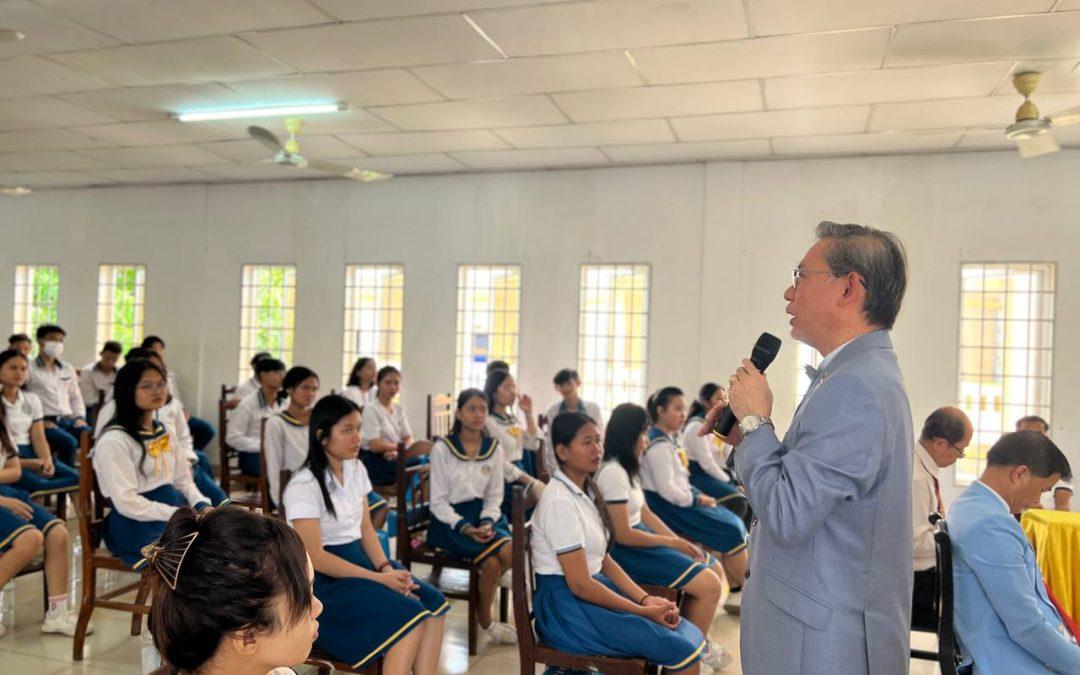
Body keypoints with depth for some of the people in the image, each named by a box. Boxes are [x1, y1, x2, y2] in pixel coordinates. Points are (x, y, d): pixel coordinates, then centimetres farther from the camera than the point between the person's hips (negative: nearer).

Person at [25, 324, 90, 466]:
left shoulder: (68, 369, 22)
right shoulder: (29, 369, 2)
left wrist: (80, 417, 8)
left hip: (68, 420, 5)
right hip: (44, 421, -5)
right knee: (69, 443, -34)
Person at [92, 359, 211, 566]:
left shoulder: (163, 432, 14)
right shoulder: (113, 441, -11)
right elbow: (128, 504, -17)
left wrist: (202, 506, -6)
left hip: (174, 510, 7)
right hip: (137, 525, -7)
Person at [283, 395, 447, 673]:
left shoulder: (356, 469, 6)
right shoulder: (303, 486, -17)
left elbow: (366, 529, 9)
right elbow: (315, 557, -19)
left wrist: (386, 568, -9)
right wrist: (380, 578, -21)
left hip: (359, 560, 7)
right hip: (323, 580, -7)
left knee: (434, 603, -14)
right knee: (411, 616, -23)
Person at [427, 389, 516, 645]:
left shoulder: (494, 448, 5)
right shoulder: (442, 448, -7)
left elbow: (494, 495, 8)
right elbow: (438, 501, -7)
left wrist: (487, 523, -11)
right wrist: (464, 527, -19)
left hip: (484, 514, 4)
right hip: (450, 518, -4)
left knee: (509, 553, -25)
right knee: (491, 562, -26)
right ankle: (485, 621, 1)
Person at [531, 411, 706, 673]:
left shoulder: (586, 491, 9)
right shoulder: (560, 501, -19)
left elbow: (604, 560, 10)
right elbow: (579, 584, -20)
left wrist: (645, 599, -3)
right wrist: (643, 611, -13)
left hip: (595, 586, 9)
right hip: (567, 605, -8)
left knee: (692, 636, -1)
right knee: (683, 651, -14)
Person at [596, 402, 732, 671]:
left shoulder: (627, 467, 10)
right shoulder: (613, 472, -21)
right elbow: (623, 535, -22)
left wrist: (680, 541, 2)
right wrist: (671, 543, -11)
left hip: (641, 537, 10)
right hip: (625, 551, -10)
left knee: (712, 569, 10)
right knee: (709, 585, -13)